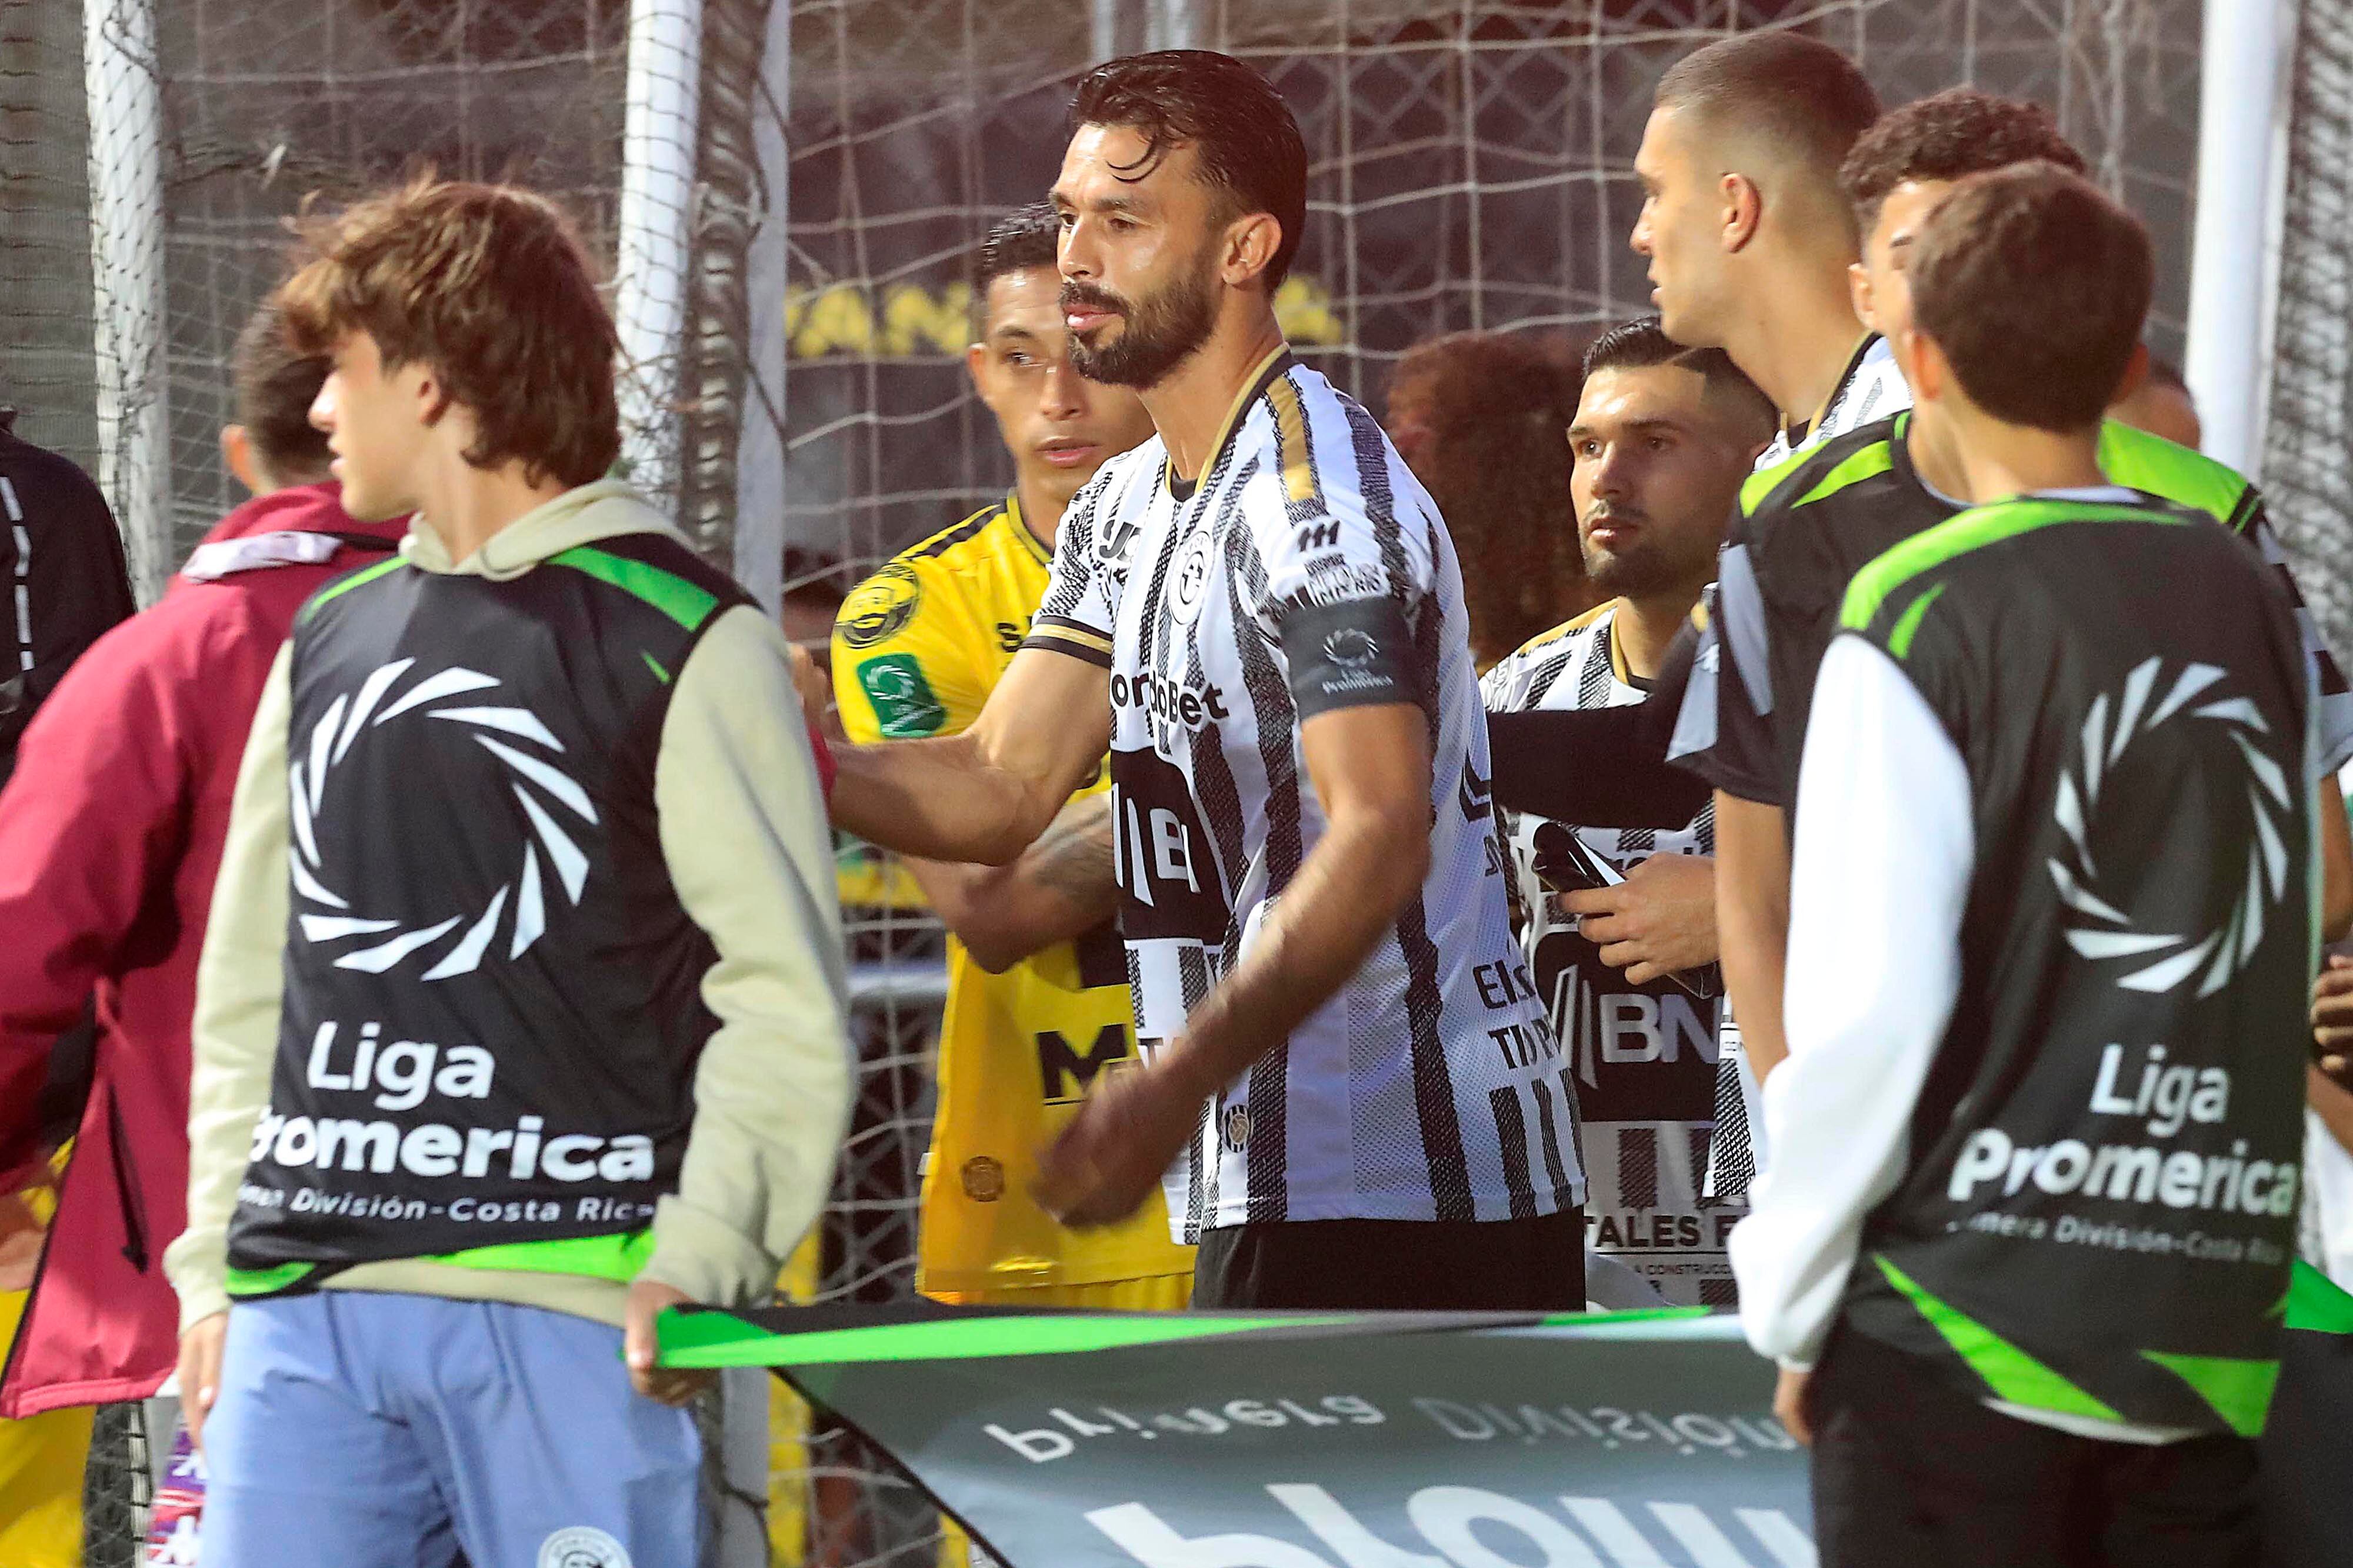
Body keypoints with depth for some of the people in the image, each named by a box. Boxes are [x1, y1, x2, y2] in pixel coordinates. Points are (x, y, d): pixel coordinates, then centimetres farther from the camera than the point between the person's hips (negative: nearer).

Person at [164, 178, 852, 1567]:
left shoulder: (686, 644, -1)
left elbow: (787, 1004, -5)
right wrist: (214, 1259, 13)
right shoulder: (329, 643, 17)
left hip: (567, 1304, -5)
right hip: (304, 1310, 6)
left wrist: (696, 1258, -13)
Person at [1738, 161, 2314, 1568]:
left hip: (1968, 1328, -4)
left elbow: (1868, 1013, -12)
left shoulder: (1918, 620, -9)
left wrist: (1790, 1305, -3)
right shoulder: (2256, 605, 6)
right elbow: (2288, 966, 11)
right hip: (2217, 1334, 4)